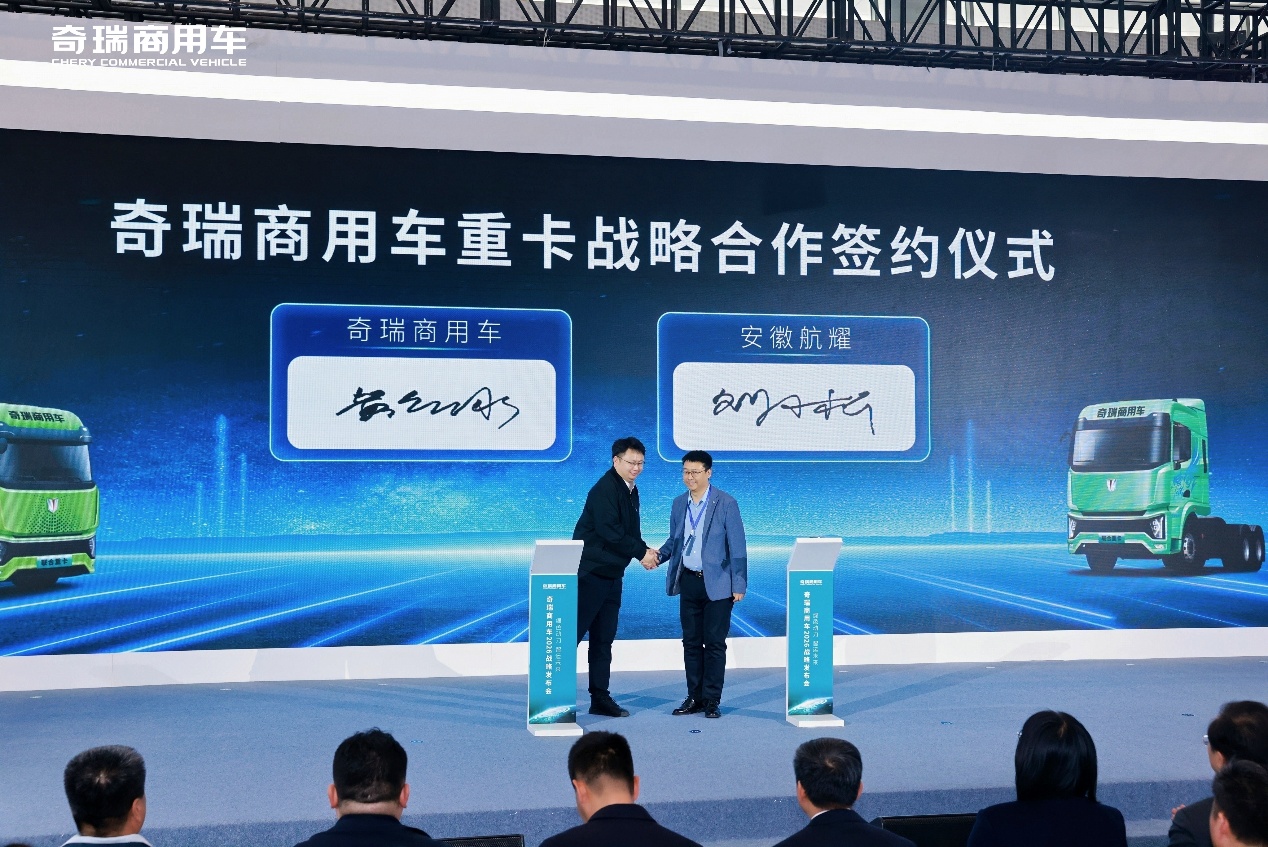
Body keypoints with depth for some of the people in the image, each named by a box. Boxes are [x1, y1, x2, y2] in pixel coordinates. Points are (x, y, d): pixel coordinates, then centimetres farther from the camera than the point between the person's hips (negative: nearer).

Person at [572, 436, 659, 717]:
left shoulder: (631, 491, 14)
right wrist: (641, 552, -15)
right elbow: (609, 531, -22)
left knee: (604, 639, 11)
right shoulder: (604, 489, -15)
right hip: (589, 573, -9)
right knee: (573, 634, -7)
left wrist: (645, 551, -1)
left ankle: (600, 699, 17)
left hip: (612, 575, 9)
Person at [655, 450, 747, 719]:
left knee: (714, 643, 0)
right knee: (691, 642, 10)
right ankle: (694, 697, 19)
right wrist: (660, 555, -5)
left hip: (717, 583, -5)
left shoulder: (726, 503, -7)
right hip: (688, 582, 5)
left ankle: (712, 700, 8)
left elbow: (737, 546, -7)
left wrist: (739, 585, -10)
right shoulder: (679, 503, 8)